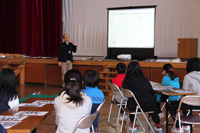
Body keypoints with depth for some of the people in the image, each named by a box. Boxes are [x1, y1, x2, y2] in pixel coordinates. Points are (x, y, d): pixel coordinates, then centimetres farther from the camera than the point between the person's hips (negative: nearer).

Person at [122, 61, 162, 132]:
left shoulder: (125, 82, -9)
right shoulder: (144, 80, -10)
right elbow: (152, 92, -1)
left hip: (133, 107, 0)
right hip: (147, 106, 0)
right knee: (153, 106, 34)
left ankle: (133, 126, 37)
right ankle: (158, 126, 45)